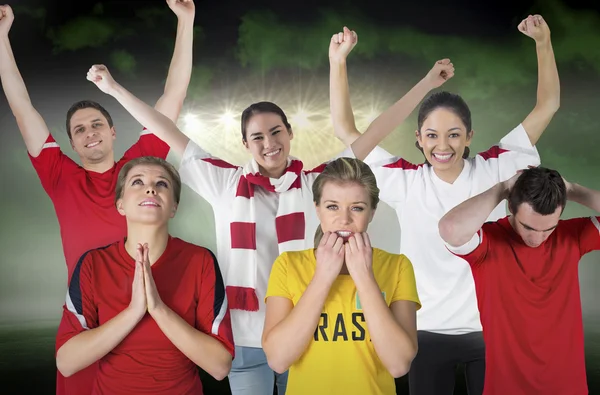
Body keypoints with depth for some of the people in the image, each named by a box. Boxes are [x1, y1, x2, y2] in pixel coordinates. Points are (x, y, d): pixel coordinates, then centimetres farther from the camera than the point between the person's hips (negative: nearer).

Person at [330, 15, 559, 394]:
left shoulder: (495, 170, -4)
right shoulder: (406, 181, -5)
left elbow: (547, 106, 0)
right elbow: (346, 131, -7)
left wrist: (543, 42, -8)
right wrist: (338, 63, -13)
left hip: (491, 329, 1)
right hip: (430, 332, 0)